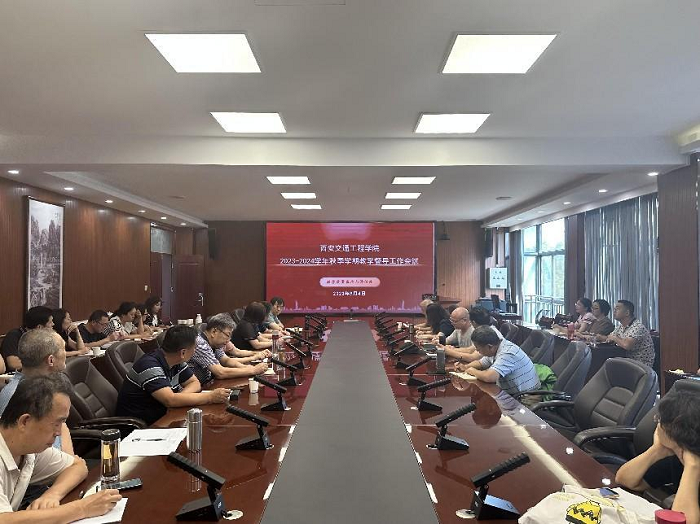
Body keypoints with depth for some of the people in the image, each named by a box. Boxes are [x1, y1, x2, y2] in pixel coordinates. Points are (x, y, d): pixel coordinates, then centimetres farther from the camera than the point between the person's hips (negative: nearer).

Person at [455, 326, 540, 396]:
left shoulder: (508, 353, -25)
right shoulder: (494, 350, 2)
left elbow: (489, 377, -37)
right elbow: (480, 363, 22)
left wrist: (473, 371, -17)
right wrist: (466, 367, 3)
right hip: (511, 393, 8)